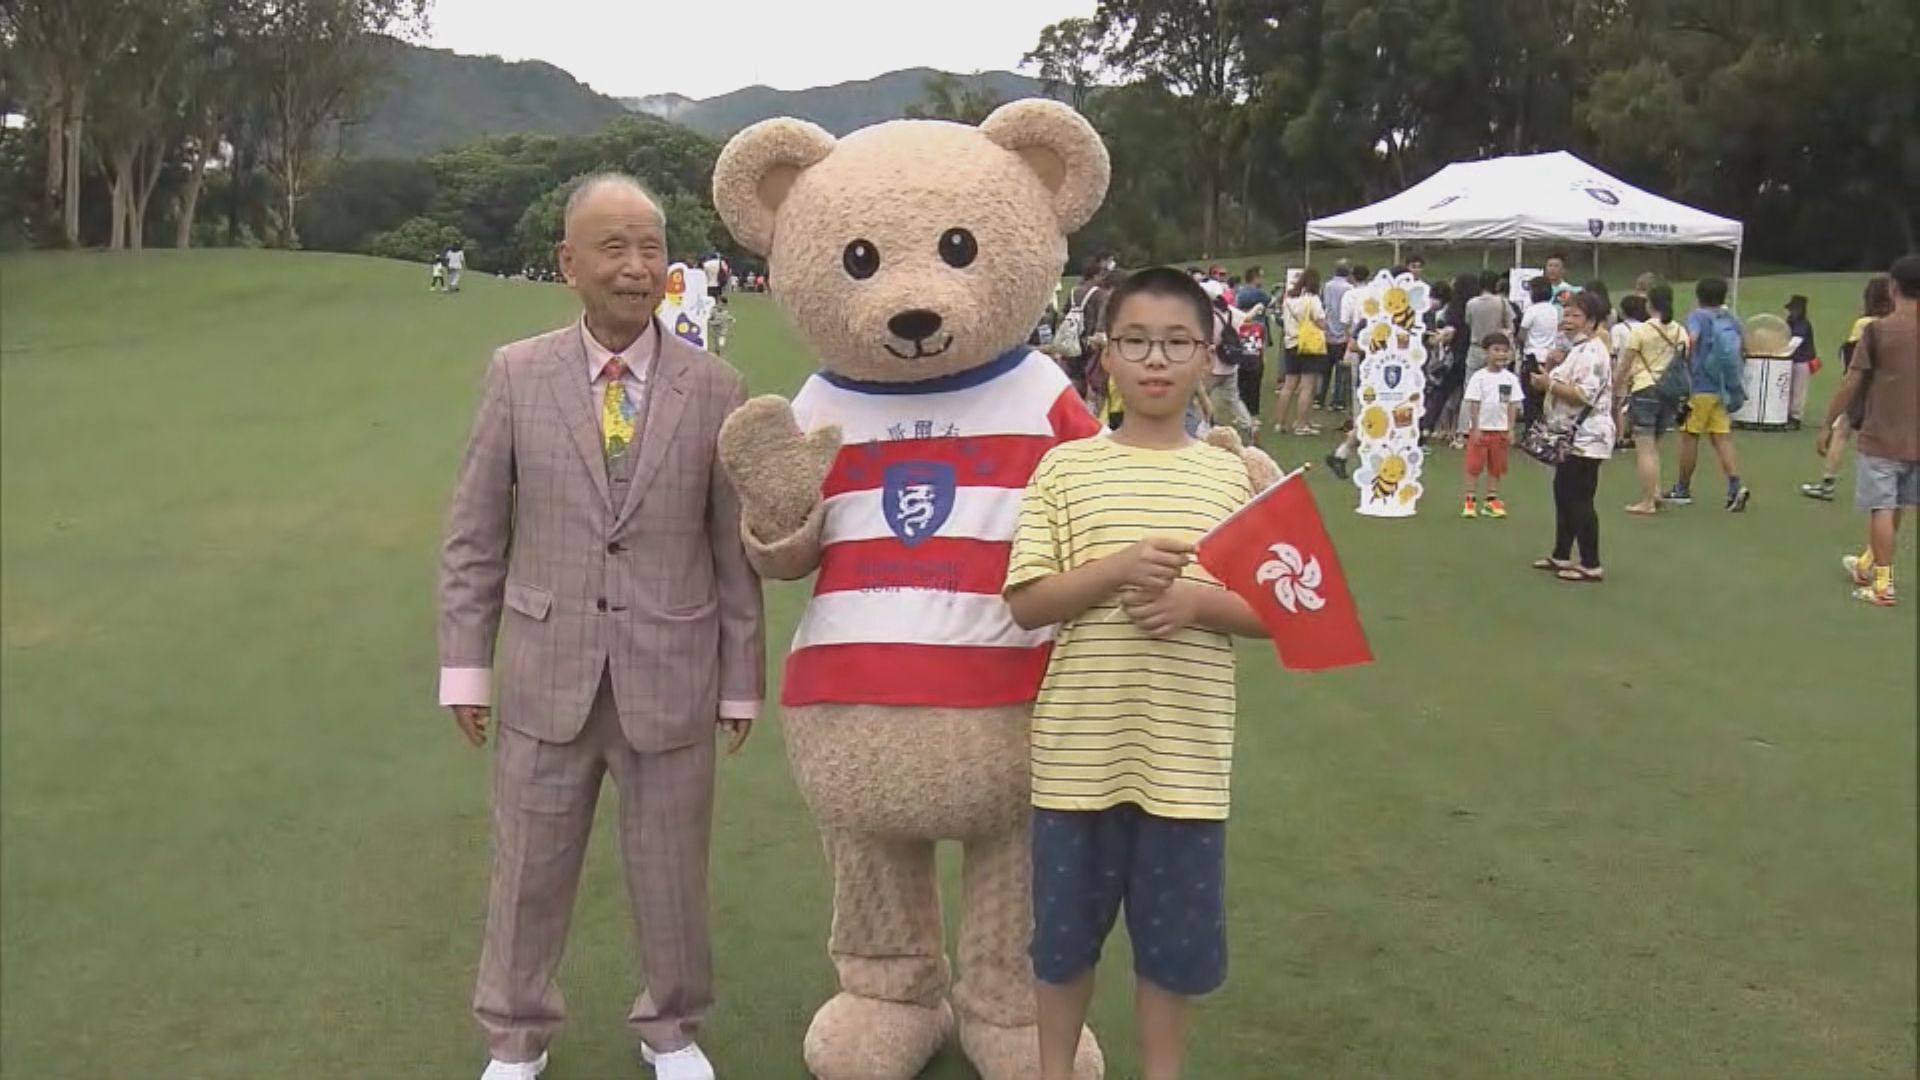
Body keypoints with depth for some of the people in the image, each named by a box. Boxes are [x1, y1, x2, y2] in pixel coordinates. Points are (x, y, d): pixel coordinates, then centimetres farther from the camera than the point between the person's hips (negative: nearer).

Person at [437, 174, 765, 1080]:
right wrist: (465, 663, 0)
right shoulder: (517, 374, -2)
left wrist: (742, 679, 2)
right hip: (547, 675, 1)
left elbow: (734, 547, 0)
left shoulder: (714, 388, -4)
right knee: (528, 871, 14)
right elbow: (473, 534, 2)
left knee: (671, 873, 14)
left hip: (670, 679, 0)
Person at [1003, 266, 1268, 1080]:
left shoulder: (1232, 477, 2)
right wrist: (1116, 569, -21)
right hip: (1078, 748, 0)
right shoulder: (1065, 468, -2)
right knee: (1063, 931, 14)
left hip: (1185, 752, 1)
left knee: (1173, 940, 12)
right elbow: (1026, 602, -5)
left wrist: (1198, 600, -16)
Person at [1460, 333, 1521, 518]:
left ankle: (1491, 501, 16)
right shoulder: (1478, 377, -7)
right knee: (1474, 466, 1)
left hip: (1500, 430, 3)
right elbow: (1473, 404, -8)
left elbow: (1512, 405, 3)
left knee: (1496, 467, 9)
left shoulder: (1511, 379, 1)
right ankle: (1470, 500, 6)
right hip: (1480, 428, -3)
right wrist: (1475, 428, -12)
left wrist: (1510, 429, -2)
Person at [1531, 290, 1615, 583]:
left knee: (1580, 501, -8)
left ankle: (1591, 566, -2)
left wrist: (1550, 384, -20)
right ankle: (1562, 556, 28)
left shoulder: (1592, 352, -16)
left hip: (1586, 439, -11)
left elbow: (1584, 394, -26)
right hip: (1572, 437, 11)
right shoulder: (1578, 349, 17)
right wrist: (1547, 378, 5)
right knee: (1563, 494, 18)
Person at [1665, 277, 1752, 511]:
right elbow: (1742, 352, 18)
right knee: (1722, 438, 5)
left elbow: (1690, 339, -26)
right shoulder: (1732, 321, 10)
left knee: (1689, 437, 6)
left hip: (1699, 387, -6)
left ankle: (1683, 490, 16)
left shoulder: (1698, 316, -8)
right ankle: (1735, 486, -10)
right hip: (1722, 389, 6)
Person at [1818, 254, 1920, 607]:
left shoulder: (1878, 329, -10)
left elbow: (1851, 382, -9)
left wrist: (1828, 425, -1)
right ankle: (1867, 565, 35)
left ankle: (1882, 585, 0)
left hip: (1880, 437, -5)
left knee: (1881, 509, -1)